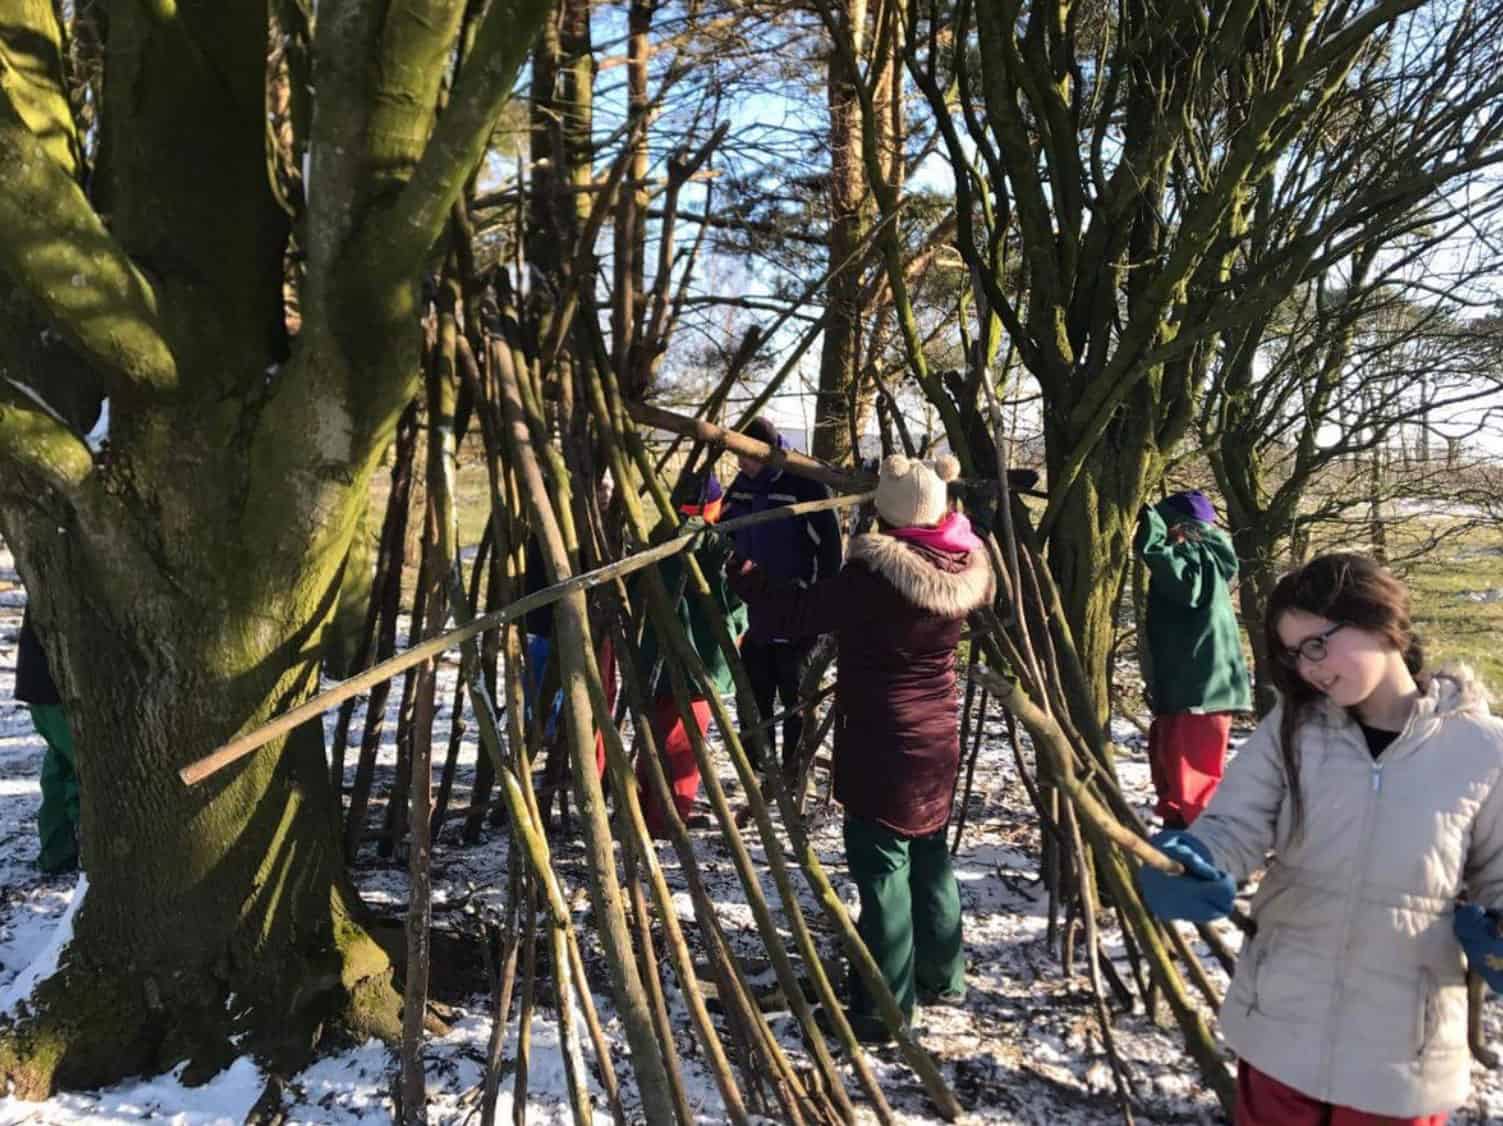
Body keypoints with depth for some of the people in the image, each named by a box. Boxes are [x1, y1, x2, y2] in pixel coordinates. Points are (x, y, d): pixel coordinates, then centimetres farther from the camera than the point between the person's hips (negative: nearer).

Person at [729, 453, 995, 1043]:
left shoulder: (872, 575, -21)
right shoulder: (965, 569, -1)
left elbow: (793, 615, -15)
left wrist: (740, 570, 0)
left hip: (881, 749, -7)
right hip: (937, 744, 7)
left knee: (883, 872, 1)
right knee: (931, 859, 21)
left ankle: (883, 1010, 9)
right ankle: (942, 978, 36)